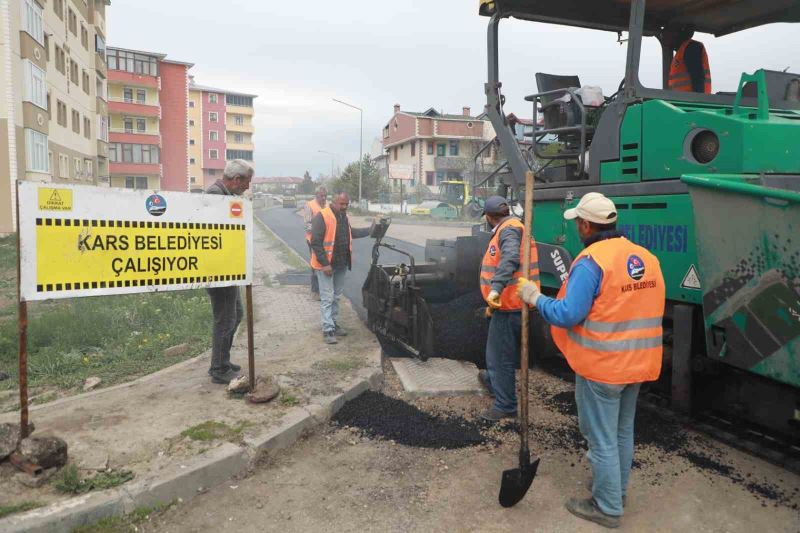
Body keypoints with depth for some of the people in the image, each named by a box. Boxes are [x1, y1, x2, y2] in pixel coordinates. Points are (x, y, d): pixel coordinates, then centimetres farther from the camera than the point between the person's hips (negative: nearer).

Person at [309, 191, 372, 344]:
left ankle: (334, 323, 28)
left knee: (336, 297, 16)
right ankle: (328, 330, 0)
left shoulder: (344, 216, 9)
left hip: (341, 264, 8)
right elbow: (316, 243, -19)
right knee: (327, 298, -4)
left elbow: (350, 233, 24)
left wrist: (370, 230, 18)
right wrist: (325, 264, -22)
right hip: (326, 265, -8)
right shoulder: (322, 217, -16)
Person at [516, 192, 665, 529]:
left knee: (601, 437, 7)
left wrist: (536, 299, -9)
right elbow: (646, 310, 11)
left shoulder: (590, 262, -21)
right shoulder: (647, 258, 4)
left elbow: (568, 315, -23)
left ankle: (607, 507, 20)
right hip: (636, 363, 8)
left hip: (601, 366, -8)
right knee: (622, 431, 23)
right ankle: (617, 489, 41)